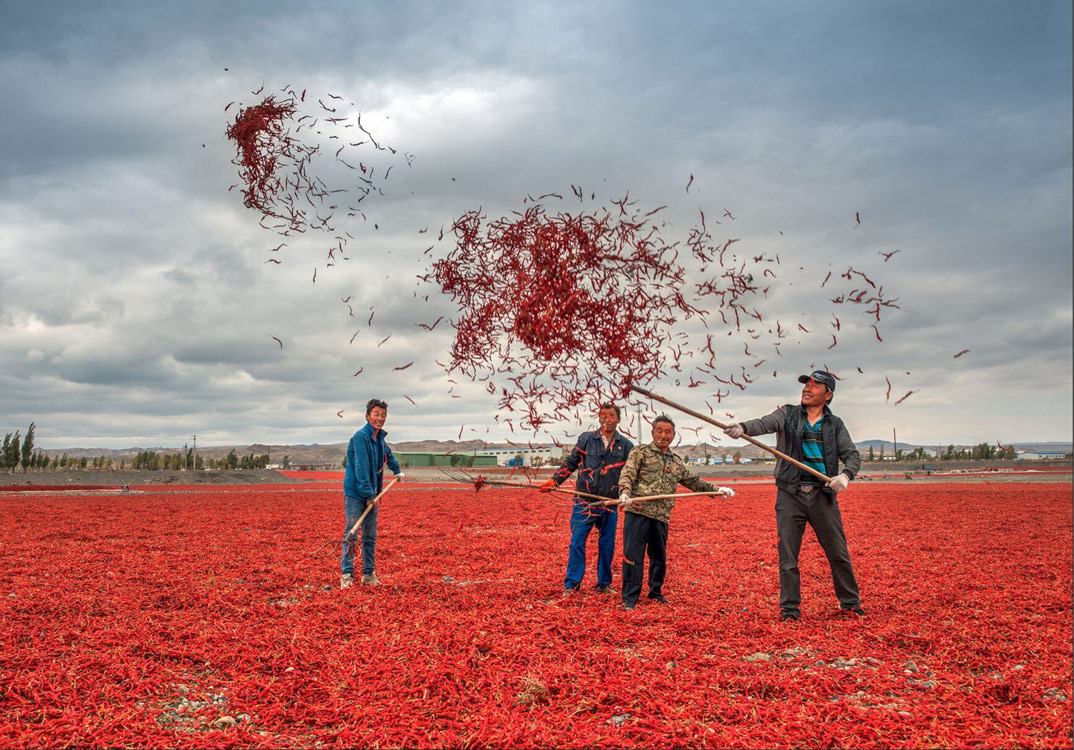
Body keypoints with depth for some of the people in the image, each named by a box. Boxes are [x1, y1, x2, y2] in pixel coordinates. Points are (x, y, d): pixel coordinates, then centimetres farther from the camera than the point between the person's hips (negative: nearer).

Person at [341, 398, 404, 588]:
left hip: (371, 494, 8)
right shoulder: (361, 437, -16)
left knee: (370, 536, 10)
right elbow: (361, 467, -23)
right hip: (355, 493, -8)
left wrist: (397, 470, 45)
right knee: (351, 534, -6)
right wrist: (368, 493, -26)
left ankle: (369, 574, 16)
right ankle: (346, 575, -2)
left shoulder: (379, 438, 10)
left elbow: (387, 453, 34)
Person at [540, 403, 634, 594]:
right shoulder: (586, 439, 5)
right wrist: (554, 481, 1)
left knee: (607, 545, 9)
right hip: (584, 502, -1)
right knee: (577, 542, -4)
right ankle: (572, 583, 6)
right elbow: (570, 463, 10)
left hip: (610, 504, 1)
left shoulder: (626, 446, 6)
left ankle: (604, 584, 23)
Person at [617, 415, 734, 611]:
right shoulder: (641, 452, 4)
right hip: (638, 512, -5)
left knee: (659, 558, 13)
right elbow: (628, 473, -10)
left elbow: (694, 481, 29)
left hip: (661, 517, 5)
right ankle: (630, 598, 1)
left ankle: (655, 593, 32)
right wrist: (625, 493, -29)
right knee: (632, 555, -7)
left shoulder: (677, 463, 21)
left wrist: (717, 490, 19)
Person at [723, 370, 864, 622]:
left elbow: (852, 455, 6)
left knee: (839, 553, 8)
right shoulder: (788, 414, 6)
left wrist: (846, 475, -16)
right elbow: (765, 423, -13)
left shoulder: (835, 425, 11)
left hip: (823, 496, 1)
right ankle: (790, 608, 9)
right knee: (788, 555, -1)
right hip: (790, 495, -1)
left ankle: (850, 602, 26)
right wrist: (743, 428, -36)